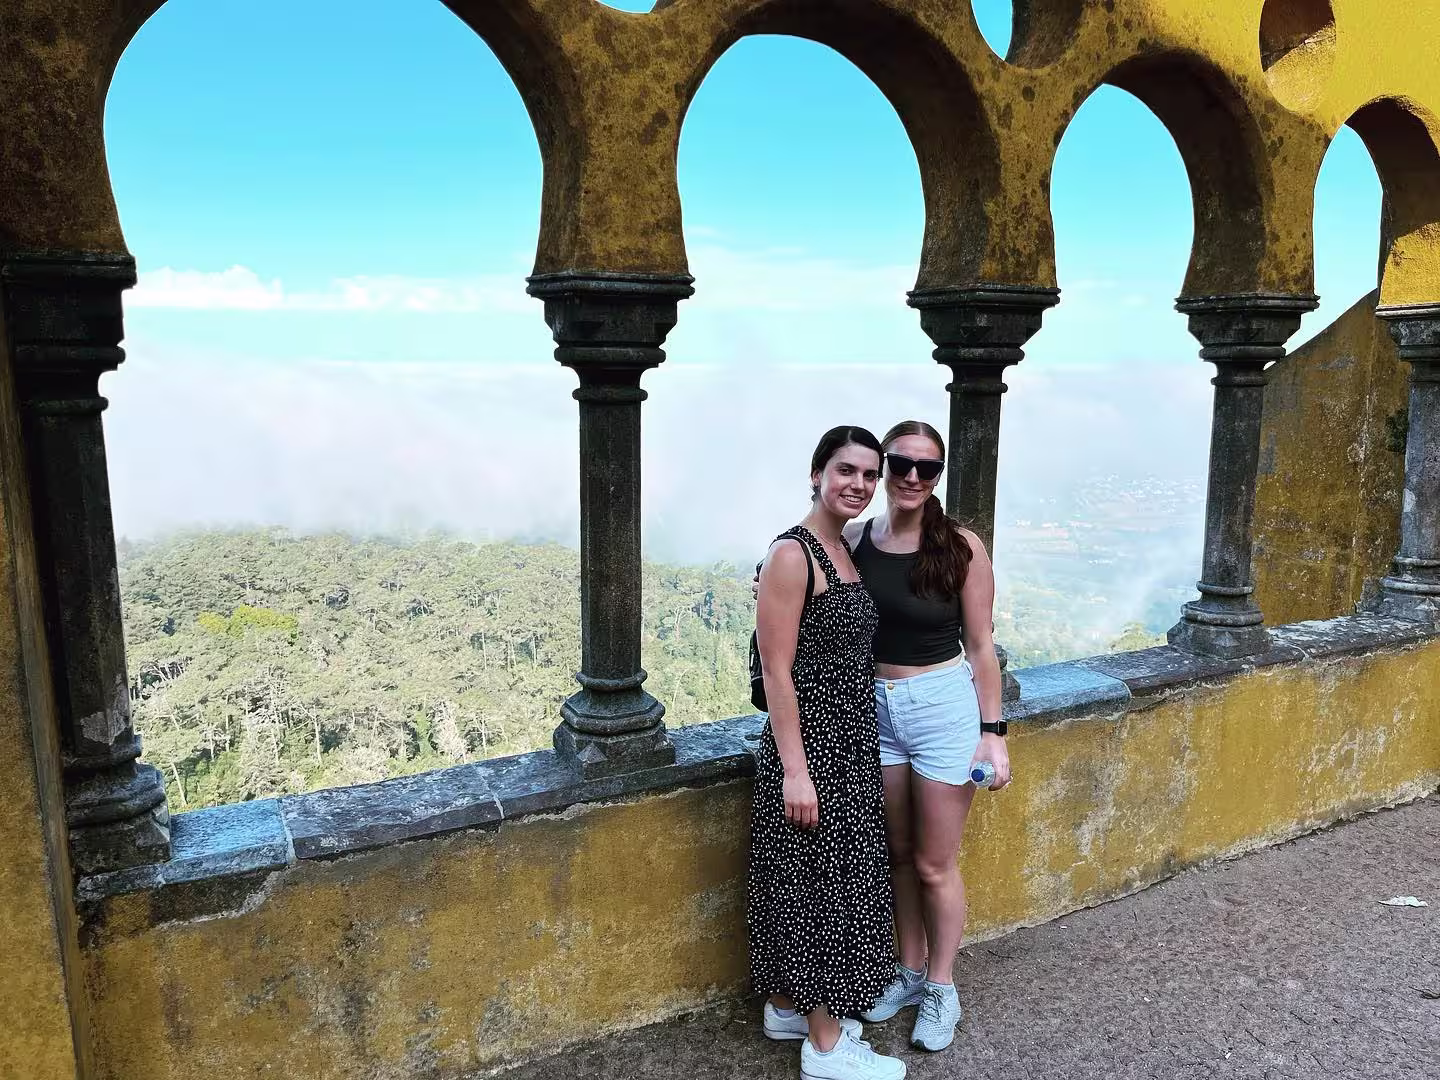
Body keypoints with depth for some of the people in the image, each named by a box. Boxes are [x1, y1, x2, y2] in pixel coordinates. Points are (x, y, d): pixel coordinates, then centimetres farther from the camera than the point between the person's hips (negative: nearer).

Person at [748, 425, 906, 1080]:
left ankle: (789, 1006, 35)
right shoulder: (791, 555, -17)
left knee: (826, 878, 18)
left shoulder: (844, 550, 9)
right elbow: (777, 673, -19)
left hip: (850, 740, 9)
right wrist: (795, 772, -20)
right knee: (821, 882, 2)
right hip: (810, 742, -9)